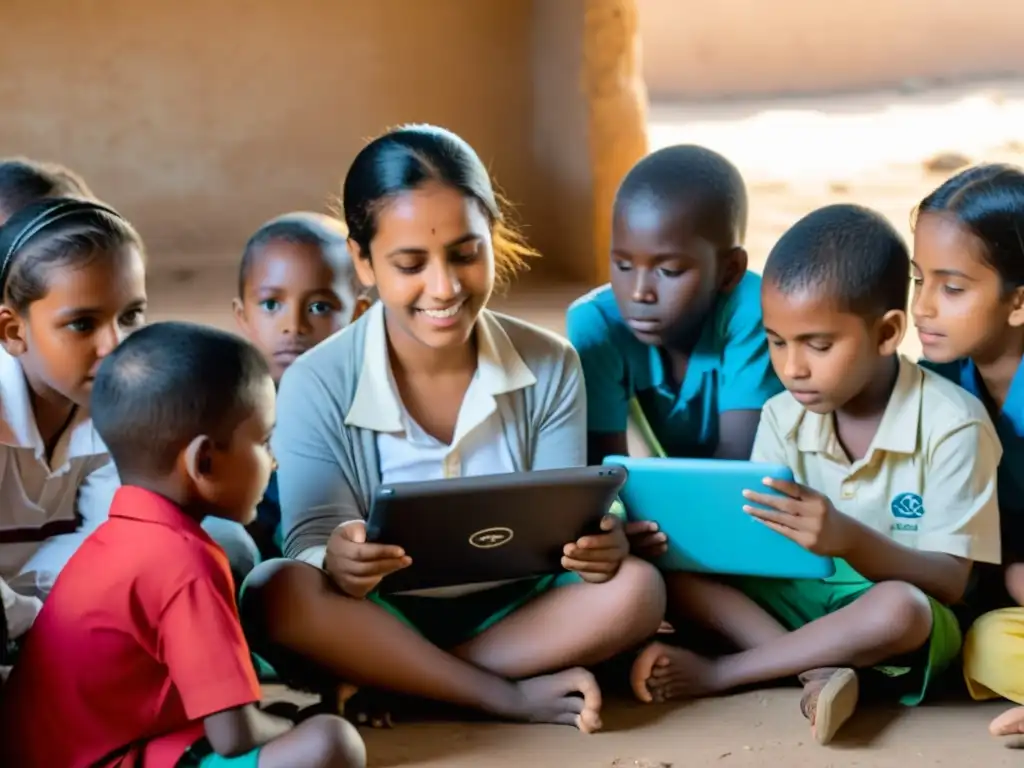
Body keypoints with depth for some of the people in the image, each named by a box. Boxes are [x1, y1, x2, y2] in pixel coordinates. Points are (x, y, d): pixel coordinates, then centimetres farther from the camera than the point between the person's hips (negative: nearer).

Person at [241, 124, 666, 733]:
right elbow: (311, 540, -14)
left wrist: (590, 541, -27)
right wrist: (335, 561, -40)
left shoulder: (550, 368, -3)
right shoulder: (317, 386, -10)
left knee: (634, 586, -25)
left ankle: (382, 684, -20)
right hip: (381, 621, -2)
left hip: (512, 612, 2)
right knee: (278, 595, -32)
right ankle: (512, 697, -22)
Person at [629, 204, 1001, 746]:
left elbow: (951, 584, -20)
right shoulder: (783, 418, -2)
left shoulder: (952, 424, -17)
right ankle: (821, 671, -29)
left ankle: (716, 673, -20)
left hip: (907, 619, -5)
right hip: (805, 600, 5)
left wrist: (850, 541, -37)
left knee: (897, 608, -39)